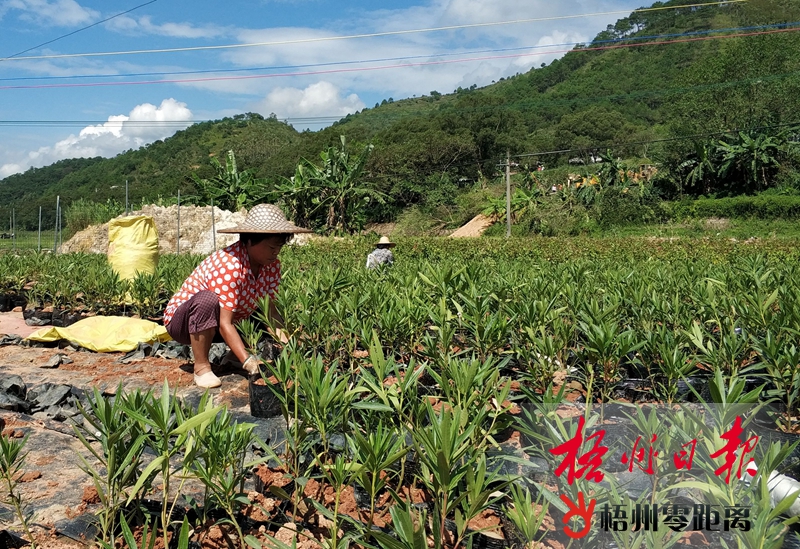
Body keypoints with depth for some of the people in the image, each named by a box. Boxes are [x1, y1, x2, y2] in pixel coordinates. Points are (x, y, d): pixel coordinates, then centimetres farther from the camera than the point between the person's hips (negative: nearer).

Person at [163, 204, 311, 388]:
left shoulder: (272, 265, -11)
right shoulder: (229, 265, -33)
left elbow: (270, 310, -13)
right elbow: (225, 323, -37)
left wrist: (286, 344, -29)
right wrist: (248, 362, -46)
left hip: (215, 325, 7)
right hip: (180, 320, -7)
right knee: (207, 299, -38)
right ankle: (201, 367, -23)